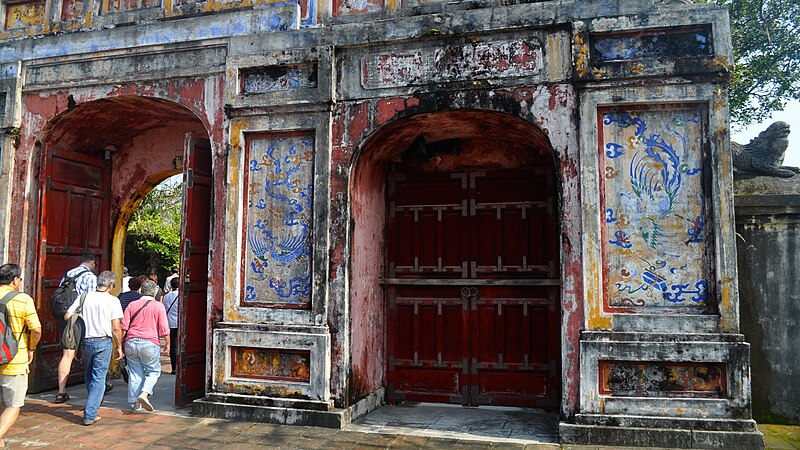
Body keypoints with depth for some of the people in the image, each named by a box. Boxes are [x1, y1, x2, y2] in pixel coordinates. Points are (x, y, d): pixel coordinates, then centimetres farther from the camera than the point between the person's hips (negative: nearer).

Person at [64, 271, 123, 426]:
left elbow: (67, 316, 2)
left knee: (89, 376, 22)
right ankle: (90, 415, -1)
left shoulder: (84, 297, 3)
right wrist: (119, 346, 3)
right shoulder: (112, 300, -7)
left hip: (86, 341, 4)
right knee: (98, 378, 2)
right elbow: (116, 328, -8)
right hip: (103, 342, -4)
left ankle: (91, 406, 38)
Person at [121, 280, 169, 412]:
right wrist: (168, 344, 5)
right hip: (149, 343, -4)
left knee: (134, 373, 11)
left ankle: (135, 402, 16)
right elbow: (164, 329, -5)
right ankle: (144, 393, -11)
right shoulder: (158, 306, -2)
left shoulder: (132, 305, 8)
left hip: (131, 343, 4)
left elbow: (123, 326, 5)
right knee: (153, 371, 10)